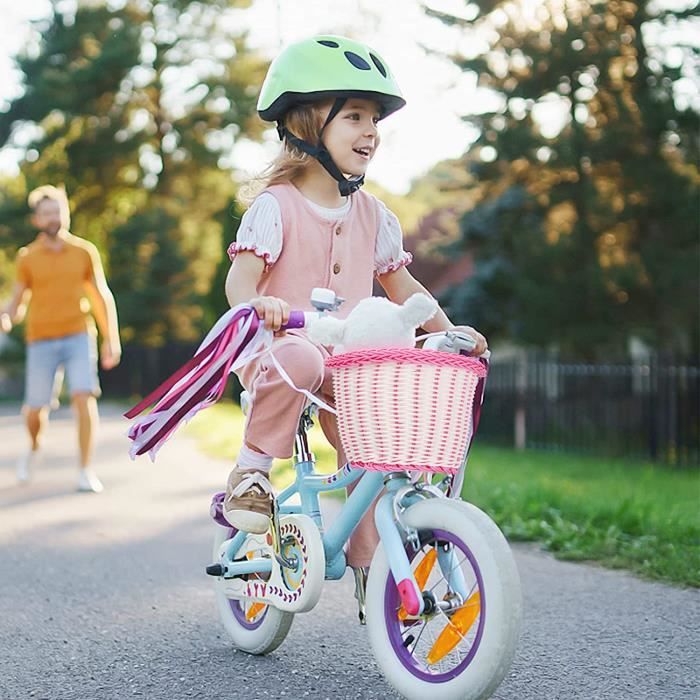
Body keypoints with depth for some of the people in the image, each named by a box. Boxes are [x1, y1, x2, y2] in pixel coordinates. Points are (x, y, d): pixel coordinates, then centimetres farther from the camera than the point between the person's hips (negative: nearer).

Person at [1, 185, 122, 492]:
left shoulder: (85, 251, 5)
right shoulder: (27, 258, 3)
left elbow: (102, 297, 11)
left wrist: (111, 339, 6)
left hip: (79, 339, 0)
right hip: (42, 343, 1)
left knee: (84, 398, -19)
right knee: (35, 410, 6)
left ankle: (85, 470, -12)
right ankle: (34, 447, 40)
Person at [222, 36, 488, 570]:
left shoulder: (373, 215, 10)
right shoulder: (276, 206, -7)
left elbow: (400, 284, 19)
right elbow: (242, 276, -18)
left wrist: (448, 331, 9)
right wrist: (257, 303, -41)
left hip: (348, 361, 5)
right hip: (279, 346, -5)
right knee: (299, 360, -40)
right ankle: (252, 469, -19)